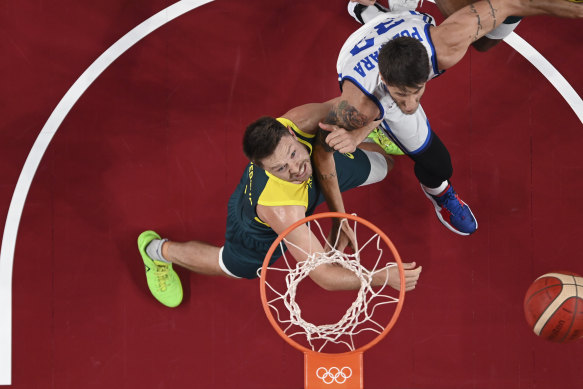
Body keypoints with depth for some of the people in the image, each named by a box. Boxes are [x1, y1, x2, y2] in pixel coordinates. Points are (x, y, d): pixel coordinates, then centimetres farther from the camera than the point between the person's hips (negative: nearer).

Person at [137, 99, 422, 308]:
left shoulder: (291, 123, -42)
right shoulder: (278, 206, -53)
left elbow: (341, 104, -20)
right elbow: (323, 275, -51)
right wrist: (384, 277, -56)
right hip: (260, 231, -4)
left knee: (379, 165, 19)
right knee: (233, 265, 26)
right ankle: (158, 250, 52)